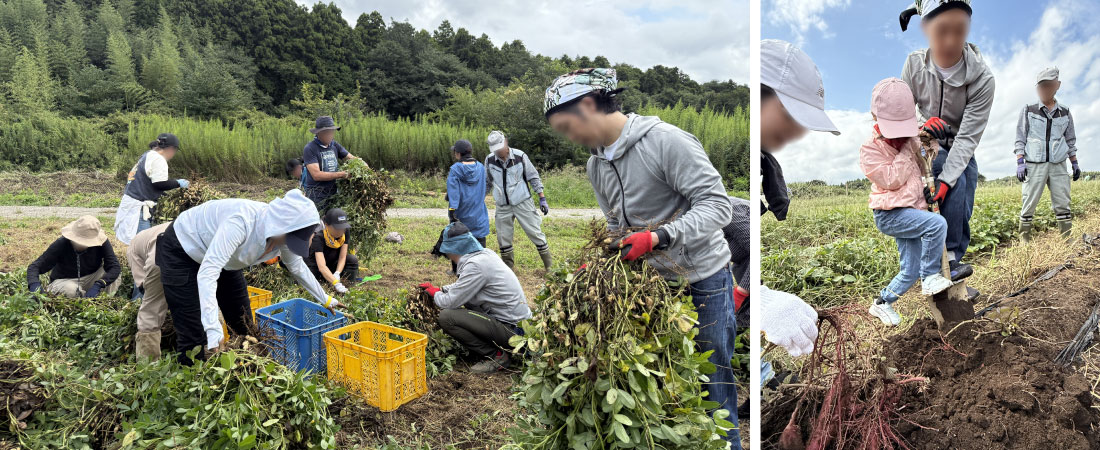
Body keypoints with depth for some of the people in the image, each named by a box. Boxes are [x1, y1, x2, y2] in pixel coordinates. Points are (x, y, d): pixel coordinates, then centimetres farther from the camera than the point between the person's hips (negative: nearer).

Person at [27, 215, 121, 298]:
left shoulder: (101, 243, -20)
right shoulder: (61, 244, -22)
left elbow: (115, 267, -26)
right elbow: (34, 267, -21)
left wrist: (98, 285, -43)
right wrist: (35, 285, -43)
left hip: (90, 278, 1)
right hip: (64, 281, -1)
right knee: (70, 289, -37)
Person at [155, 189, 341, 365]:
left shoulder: (286, 236, -19)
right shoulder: (242, 222, -42)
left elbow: (298, 267, 3)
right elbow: (207, 273, -47)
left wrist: (325, 299, 9)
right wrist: (213, 330, -54)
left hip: (224, 261, 7)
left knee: (244, 327, 9)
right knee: (194, 338, -10)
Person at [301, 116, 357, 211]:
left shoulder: (334, 145, 7)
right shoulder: (310, 149, -11)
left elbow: (351, 158, 13)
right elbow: (316, 175, -19)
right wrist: (341, 174, -20)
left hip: (333, 192, 6)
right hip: (317, 195, -6)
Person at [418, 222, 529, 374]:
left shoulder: (476, 265, -20)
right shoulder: (485, 253, 8)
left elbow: (450, 302, -15)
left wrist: (435, 294, 5)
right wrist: (440, 289, 22)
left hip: (512, 329, -10)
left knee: (446, 317, -15)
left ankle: (497, 356, -5)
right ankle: (502, 349, 16)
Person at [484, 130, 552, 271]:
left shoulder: (520, 156, -9)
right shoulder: (489, 160, -2)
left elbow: (533, 177, -1)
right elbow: (487, 183, 13)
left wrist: (542, 199, -3)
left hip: (522, 203, -3)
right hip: (502, 207, 3)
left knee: (535, 233, -1)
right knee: (503, 239, 7)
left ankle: (549, 265, 10)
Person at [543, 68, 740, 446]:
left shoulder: (665, 140, -18)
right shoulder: (596, 165, 6)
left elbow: (717, 205, -20)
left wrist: (657, 238, -30)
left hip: (704, 278, -6)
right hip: (653, 279, 6)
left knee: (714, 378, 3)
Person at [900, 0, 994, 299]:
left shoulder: (982, 78, -25)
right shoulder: (915, 64, -21)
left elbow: (969, 135, -27)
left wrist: (945, 179, -37)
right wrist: (922, 124, -34)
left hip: (962, 150, 1)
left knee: (962, 214, -3)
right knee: (958, 184, -27)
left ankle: (949, 275, 8)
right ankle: (948, 258, -21)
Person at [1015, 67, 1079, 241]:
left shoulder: (1065, 112, 14)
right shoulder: (1028, 111, 5)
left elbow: (1070, 140, 20)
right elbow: (1020, 139, 2)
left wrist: (1075, 163, 15)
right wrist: (1020, 162, -7)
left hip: (1058, 165, 3)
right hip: (1035, 164, -3)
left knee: (1063, 204, 1)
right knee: (1029, 204, -5)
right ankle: (1024, 240, 0)